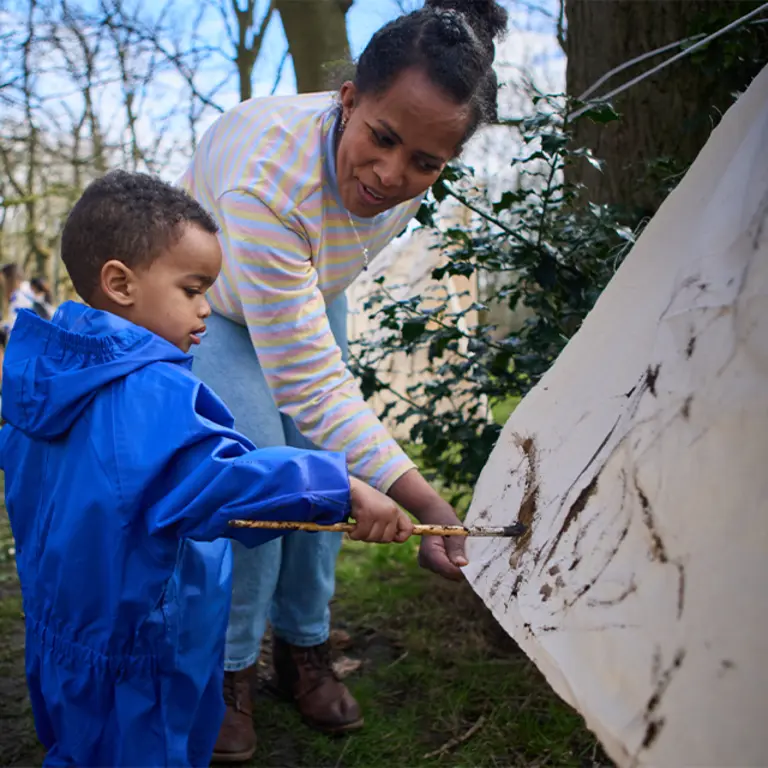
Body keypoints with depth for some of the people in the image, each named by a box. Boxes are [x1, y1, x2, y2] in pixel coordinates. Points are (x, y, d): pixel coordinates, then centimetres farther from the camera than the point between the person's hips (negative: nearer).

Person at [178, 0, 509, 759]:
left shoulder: (409, 179, -26)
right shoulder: (267, 175, -46)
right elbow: (309, 381, -44)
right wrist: (423, 499, -48)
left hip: (308, 295, 5)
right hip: (213, 305, -5)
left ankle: (303, 651, 19)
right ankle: (227, 671, 3)